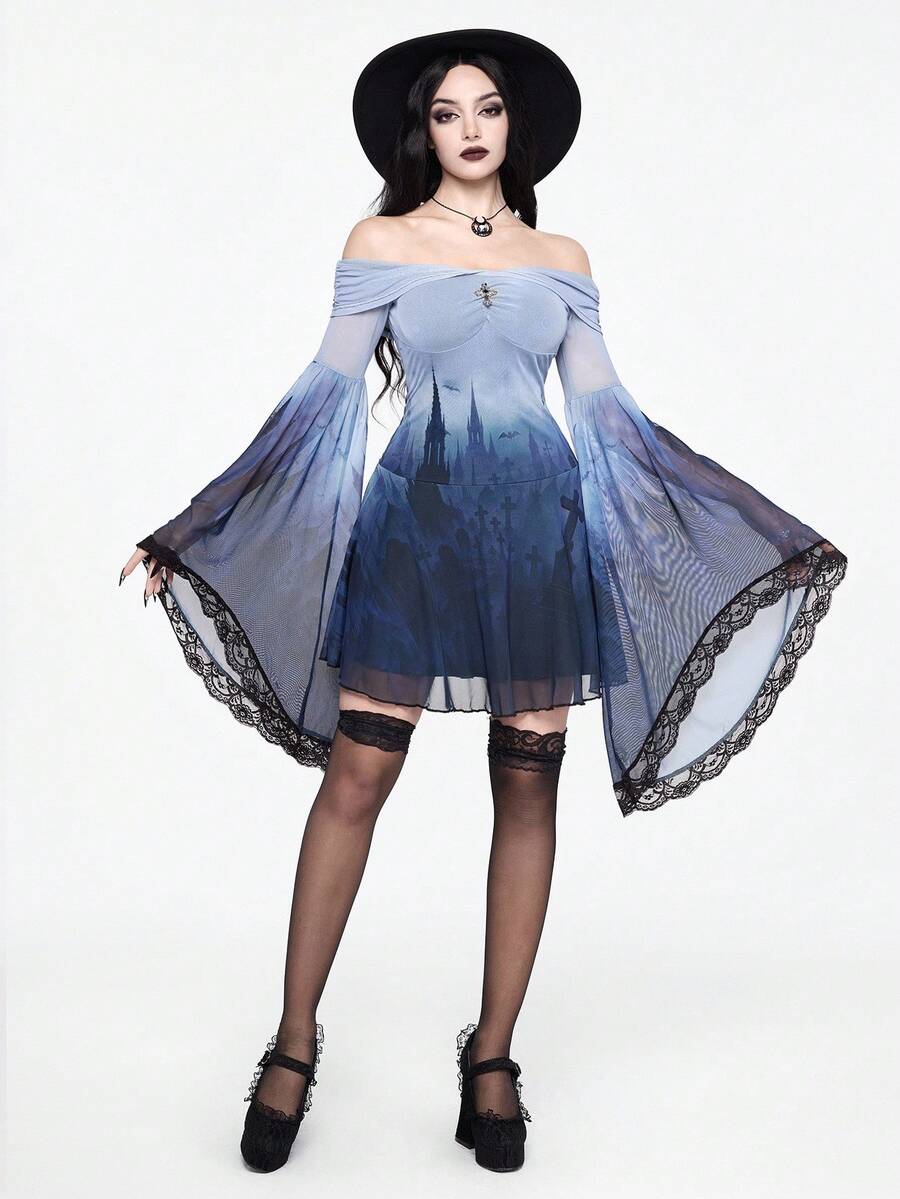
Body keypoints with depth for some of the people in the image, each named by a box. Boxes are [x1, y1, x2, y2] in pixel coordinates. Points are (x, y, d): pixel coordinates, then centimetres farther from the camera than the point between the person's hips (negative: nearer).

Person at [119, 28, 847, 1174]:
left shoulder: (562, 257, 13)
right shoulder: (379, 242, 8)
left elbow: (607, 413, 12)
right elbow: (325, 398, 4)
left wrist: (764, 525, 10)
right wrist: (191, 529, -2)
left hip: (540, 527, 2)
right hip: (415, 519, -2)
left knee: (529, 781, 1)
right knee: (355, 773, -4)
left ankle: (492, 1054, 14)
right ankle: (295, 1039, 11)